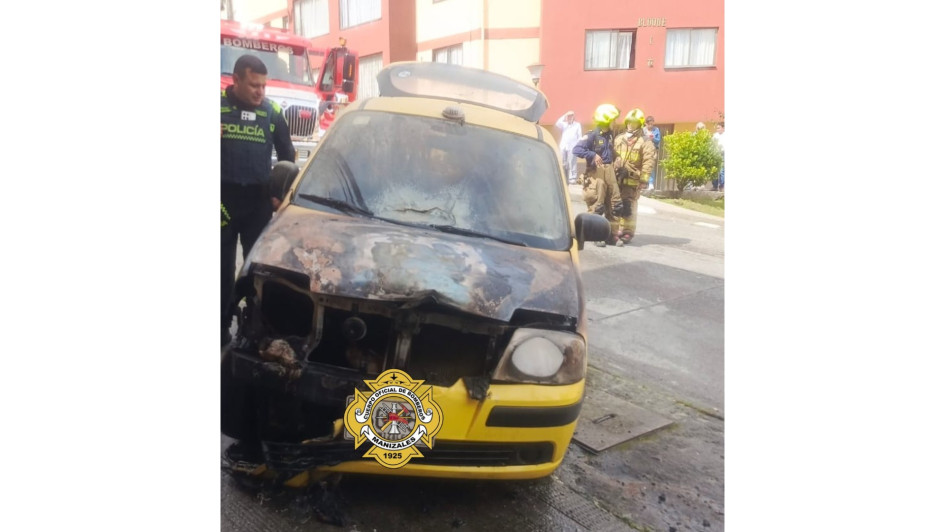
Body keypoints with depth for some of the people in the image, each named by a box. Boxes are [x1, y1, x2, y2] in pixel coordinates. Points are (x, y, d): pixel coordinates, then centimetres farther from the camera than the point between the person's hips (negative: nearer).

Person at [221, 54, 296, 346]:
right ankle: (222, 325, 17)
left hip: (259, 199, 1)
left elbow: (287, 155, 12)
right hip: (224, 197, -1)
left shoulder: (272, 111, 5)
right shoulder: (220, 105, -1)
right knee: (223, 267, 6)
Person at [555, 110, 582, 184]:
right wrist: (564, 116, -2)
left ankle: (572, 178, -8)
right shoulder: (563, 124, 17)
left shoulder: (577, 125, 12)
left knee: (572, 163, -8)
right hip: (563, 147, 3)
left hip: (572, 147, -3)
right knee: (563, 164, 2)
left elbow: (579, 136, 7)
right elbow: (557, 124, -4)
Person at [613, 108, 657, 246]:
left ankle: (627, 233, 5)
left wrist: (643, 178, -13)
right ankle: (616, 231, 20)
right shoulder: (619, 139, 14)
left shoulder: (645, 141, -3)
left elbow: (649, 160, -8)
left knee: (629, 207, -3)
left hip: (632, 180, -5)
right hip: (617, 178, 5)